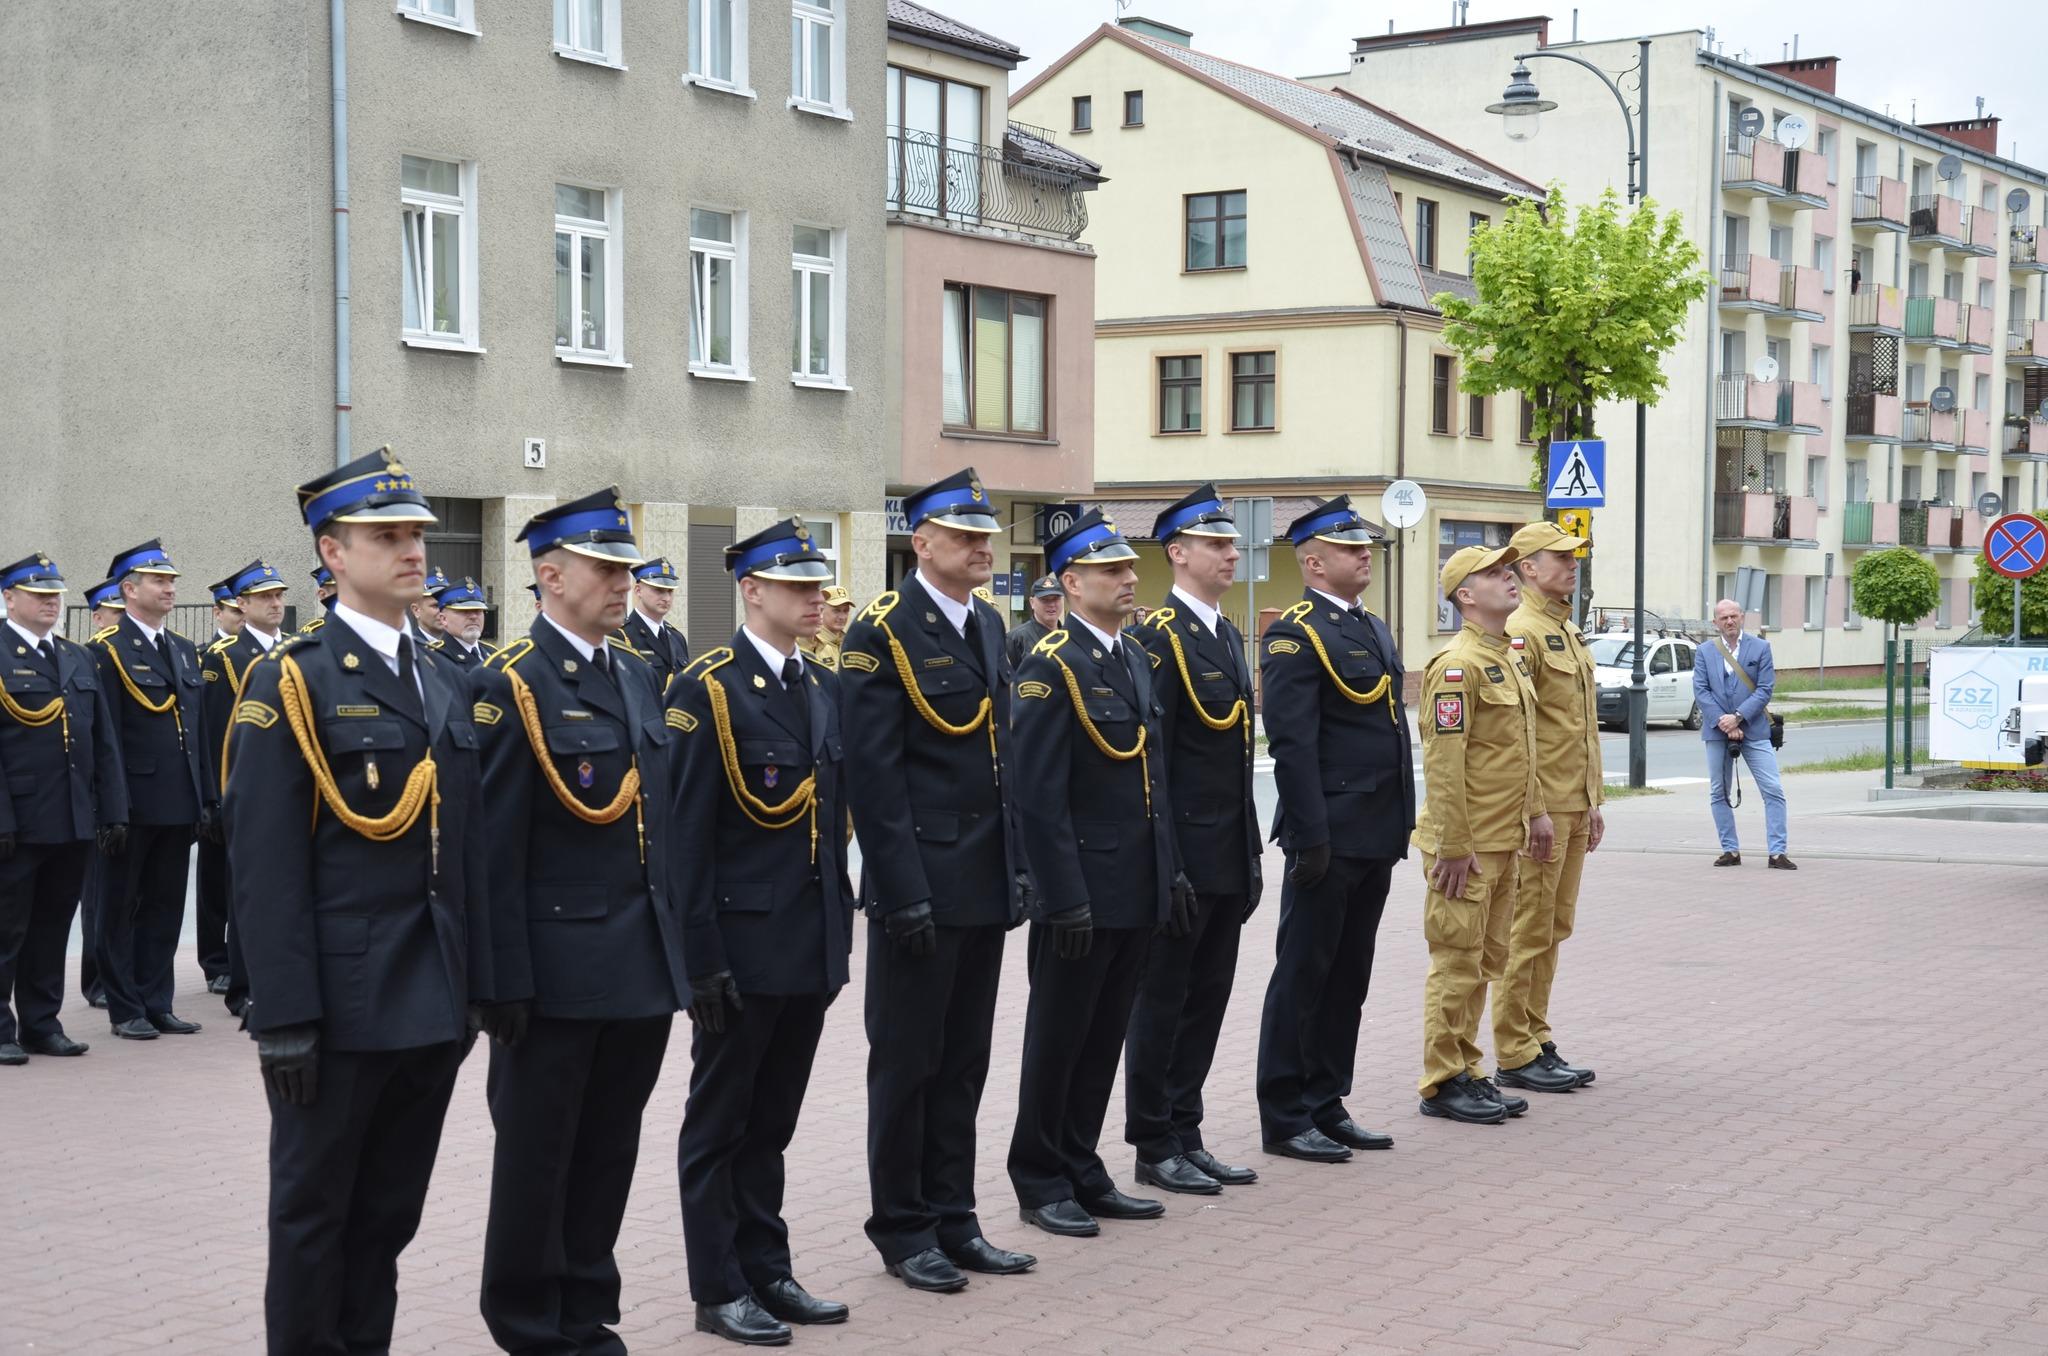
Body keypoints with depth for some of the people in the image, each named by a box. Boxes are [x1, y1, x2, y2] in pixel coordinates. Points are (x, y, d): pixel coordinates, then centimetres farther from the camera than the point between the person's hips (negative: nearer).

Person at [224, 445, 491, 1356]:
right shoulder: (290, 683, -8)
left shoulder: (446, 684, 12)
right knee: (315, 1210, 6)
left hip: (432, 1006, 6)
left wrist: (472, 988, 11)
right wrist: (283, 1016, -17)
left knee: (390, 1211, 14)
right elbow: (265, 864, -13)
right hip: (340, 1004, -6)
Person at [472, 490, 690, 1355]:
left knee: (608, 1155, 14)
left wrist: (677, 948, 12)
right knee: (537, 1158, 7)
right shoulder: (511, 687, -10)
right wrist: (506, 981, -17)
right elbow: (496, 849, -14)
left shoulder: (638, 676, 12)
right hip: (558, 973, -7)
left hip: (645, 969, 7)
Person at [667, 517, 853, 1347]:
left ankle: (767, 1272, 25)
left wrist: (840, 931, 12)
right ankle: (719, 1290, 14)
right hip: (742, 946, -7)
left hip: (811, 944, 7)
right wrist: (701, 957, -17)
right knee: (720, 1122, 6)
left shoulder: (824, 687, 10)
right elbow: (687, 835, -14)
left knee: (772, 1120, 16)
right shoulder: (706, 690, -12)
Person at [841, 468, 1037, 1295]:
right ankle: (902, 1229, 16)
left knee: (964, 1062, 14)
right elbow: (874, 773, -15)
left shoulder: (989, 625, 12)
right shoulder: (881, 632, -11)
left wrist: (1018, 864, 12)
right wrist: (903, 889, -19)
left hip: (986, 885, 7)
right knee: (907, 1062, 5)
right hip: (920, 886, -7)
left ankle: (952, 1218, 23)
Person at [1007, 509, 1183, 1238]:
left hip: (1138, 891, 8)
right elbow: (1038, 793, -18)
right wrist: (1064, 898, -20)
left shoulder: (1135, 658, 12)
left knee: (1105, 1039, 14)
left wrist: (1171, 870, 14)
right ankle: (1041, 1182, 16)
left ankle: (1083, 1172, 25)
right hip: (1082, 895, -7)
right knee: (1059, 1040, 5)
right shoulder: (1051, 666, -13)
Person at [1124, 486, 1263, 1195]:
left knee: (1206, 998, 13)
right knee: (1163, 998, 2)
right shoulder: (1157, 636, -13)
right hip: (1182, 858, -8)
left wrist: (1251, 854, 17)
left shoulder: (1227, 634, 14)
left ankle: (1186, 1136, 22)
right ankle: (1154, 1149, 11)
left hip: (1228, 855, 9)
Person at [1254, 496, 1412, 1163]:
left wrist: (1400, 826, 16)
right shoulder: (1297, 634, -11)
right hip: (1331, 835, -9)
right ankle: (1285, 1118, 7)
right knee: (1303, 975, -1)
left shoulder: (1374, 629, 17)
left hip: (1376, 838, 9)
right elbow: (1292, 744, -17)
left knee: (1349, 977, 13)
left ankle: (1326, 1104, 22)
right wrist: (1311, 837, -21)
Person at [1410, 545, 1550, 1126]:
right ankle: (1442, 1083, 6)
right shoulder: (1457, 665, -17)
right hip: (1467, 847, -9)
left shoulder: (1511, 658, 13)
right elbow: (1443, 763, -20)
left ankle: (1467, 1071, 23)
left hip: (1504, 842, 9)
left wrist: (1535, 812, 18)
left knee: (1486, 962, 14)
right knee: (1457, 963, -2)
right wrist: (1454, 848, -21)